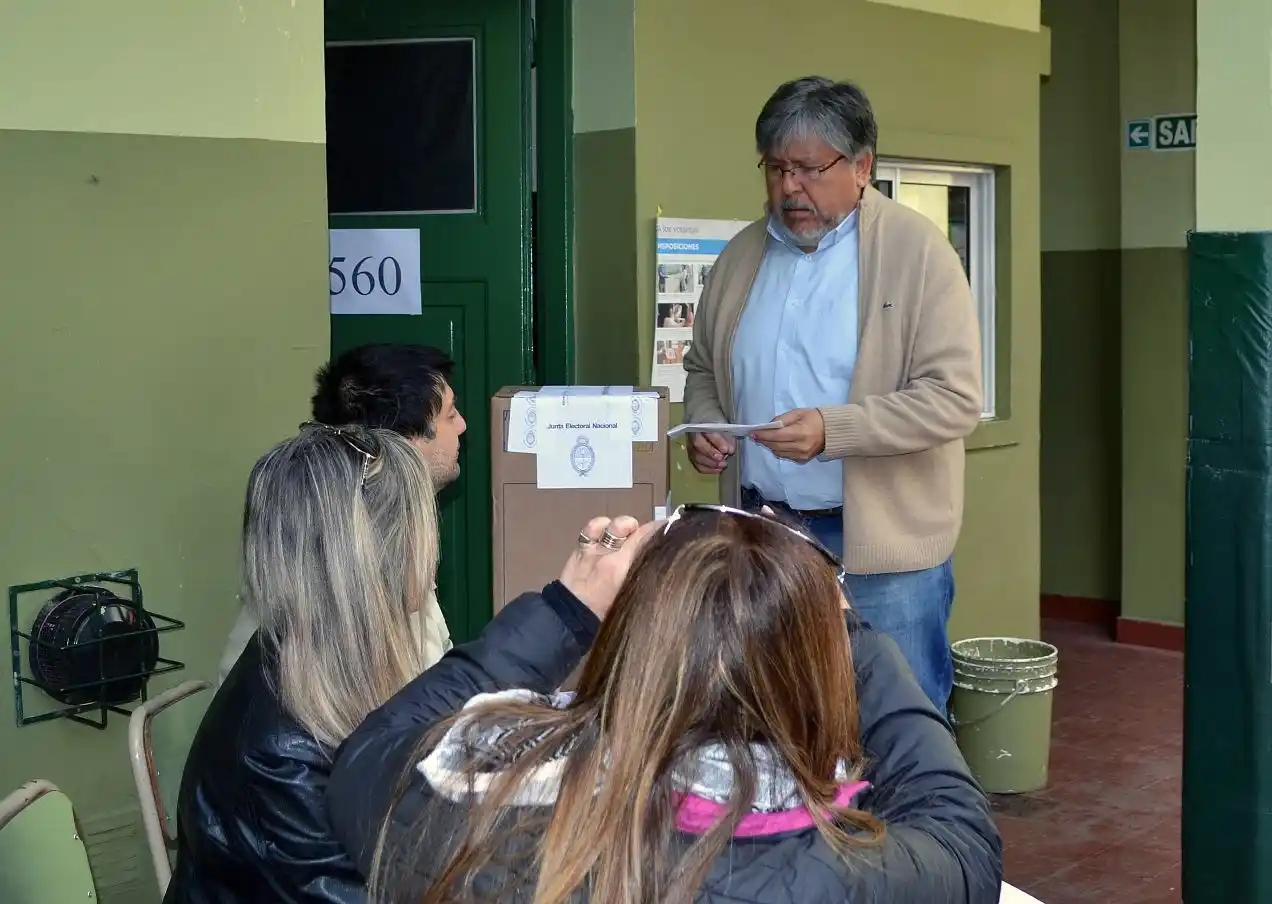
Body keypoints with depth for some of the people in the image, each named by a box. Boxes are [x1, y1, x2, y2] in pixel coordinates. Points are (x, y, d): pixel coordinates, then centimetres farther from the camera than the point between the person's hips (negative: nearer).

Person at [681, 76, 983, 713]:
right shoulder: (741, 255, 9)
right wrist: (704, 424, 0)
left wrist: (832, 431, -25)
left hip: (881, 542, -5)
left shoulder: (917, 250, -8)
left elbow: (954, 398, -15)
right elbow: (702, 369, 22)